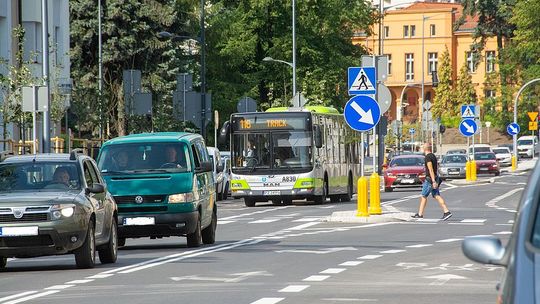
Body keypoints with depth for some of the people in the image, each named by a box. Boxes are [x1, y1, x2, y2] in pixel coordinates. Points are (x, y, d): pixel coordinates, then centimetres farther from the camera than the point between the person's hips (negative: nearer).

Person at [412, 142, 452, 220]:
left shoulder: (428, 157, -15)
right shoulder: (433, 156, 14)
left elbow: (431, 170, -22)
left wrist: (433, 181, -26)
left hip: (430, 179, -9)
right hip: (435, 179, 9)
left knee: (423, 196, 3)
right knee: (437, 196, 3)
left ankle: (420, 214, 11)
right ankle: (446, 212, -9)